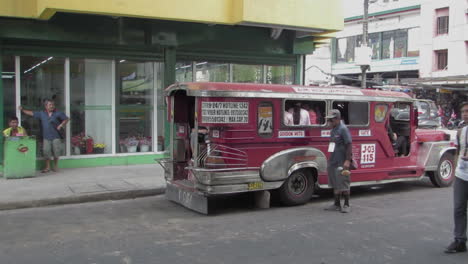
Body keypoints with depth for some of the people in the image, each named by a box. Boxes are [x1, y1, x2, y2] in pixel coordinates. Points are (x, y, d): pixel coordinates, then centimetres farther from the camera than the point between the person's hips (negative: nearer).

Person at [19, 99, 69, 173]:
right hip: (46, 137, 2)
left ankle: (55, 166, 19)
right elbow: (32, 113, 12)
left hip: (56, 136, -2)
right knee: (46, 151, -1)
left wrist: (61, 125, -7)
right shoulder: (41, 114, 7)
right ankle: (47, 167, 11)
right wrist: (23, 110, 7)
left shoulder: (58, 113, 0)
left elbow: (66, 119, 5)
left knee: (56, 151, 1)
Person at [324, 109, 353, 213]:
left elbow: (349, 145, -17)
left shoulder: (343, 129, -13)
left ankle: (346, 205, 10)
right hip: (333, 162, 9)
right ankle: (337, 204, 22)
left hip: (342, 163, -9)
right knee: (335, 185, 13)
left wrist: (347, 160, -21)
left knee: (343, 184, -1)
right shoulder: (333, 129, 13)